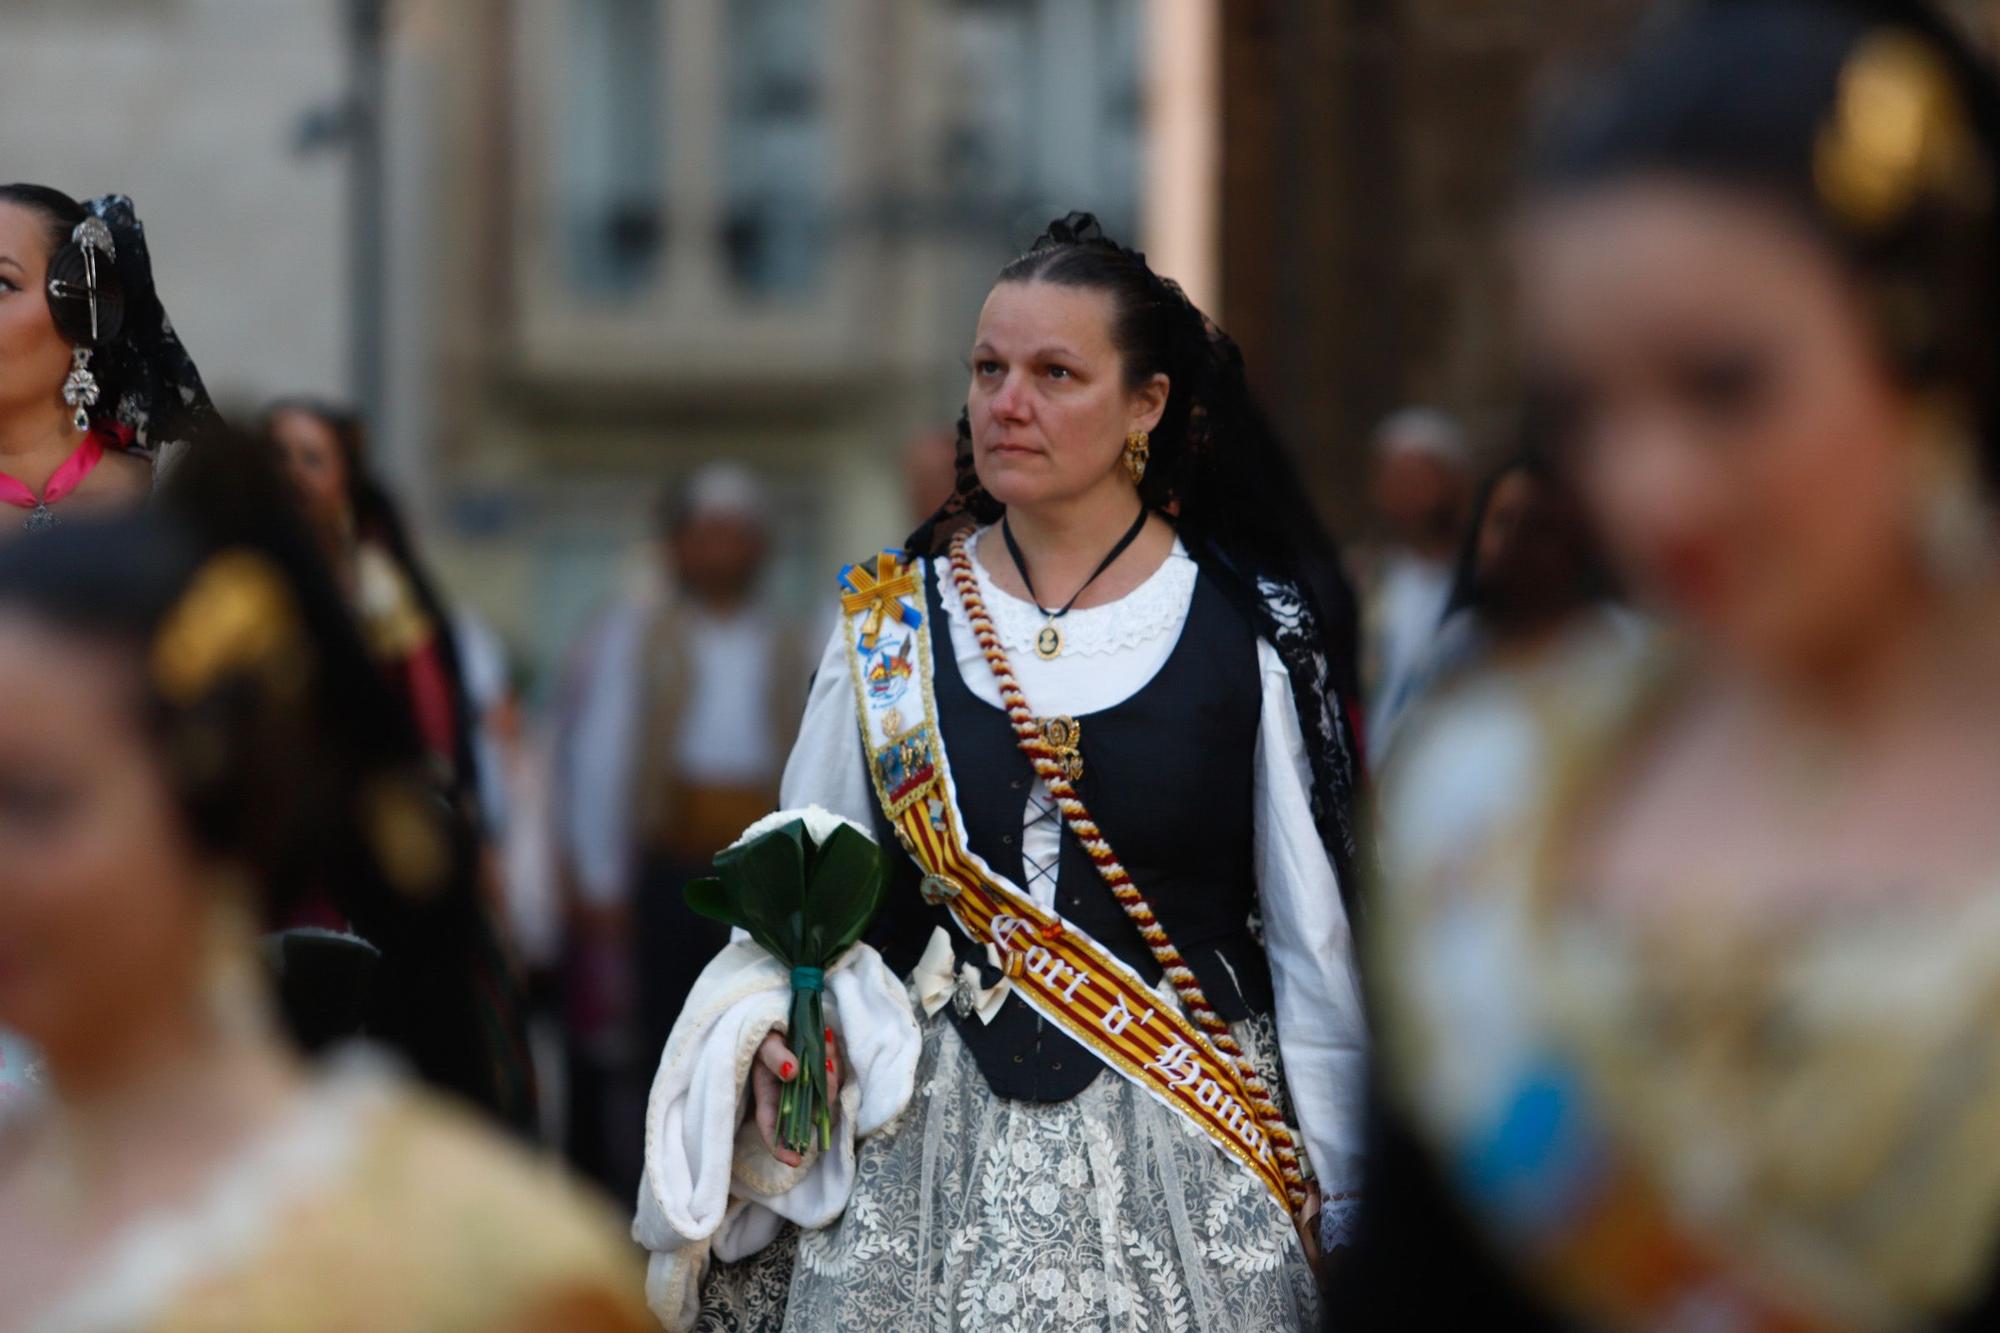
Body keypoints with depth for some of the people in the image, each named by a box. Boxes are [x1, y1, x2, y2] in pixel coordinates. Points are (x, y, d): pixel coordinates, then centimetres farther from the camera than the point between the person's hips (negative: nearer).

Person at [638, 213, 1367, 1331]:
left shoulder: (1249, 630, -1)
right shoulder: (891, 621, 6)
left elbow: (1316, 946, 1)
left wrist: (1344, 1203, 0)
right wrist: (775, 1030, -9)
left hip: (1181, 1153, -2)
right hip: (924, 1146, 2)